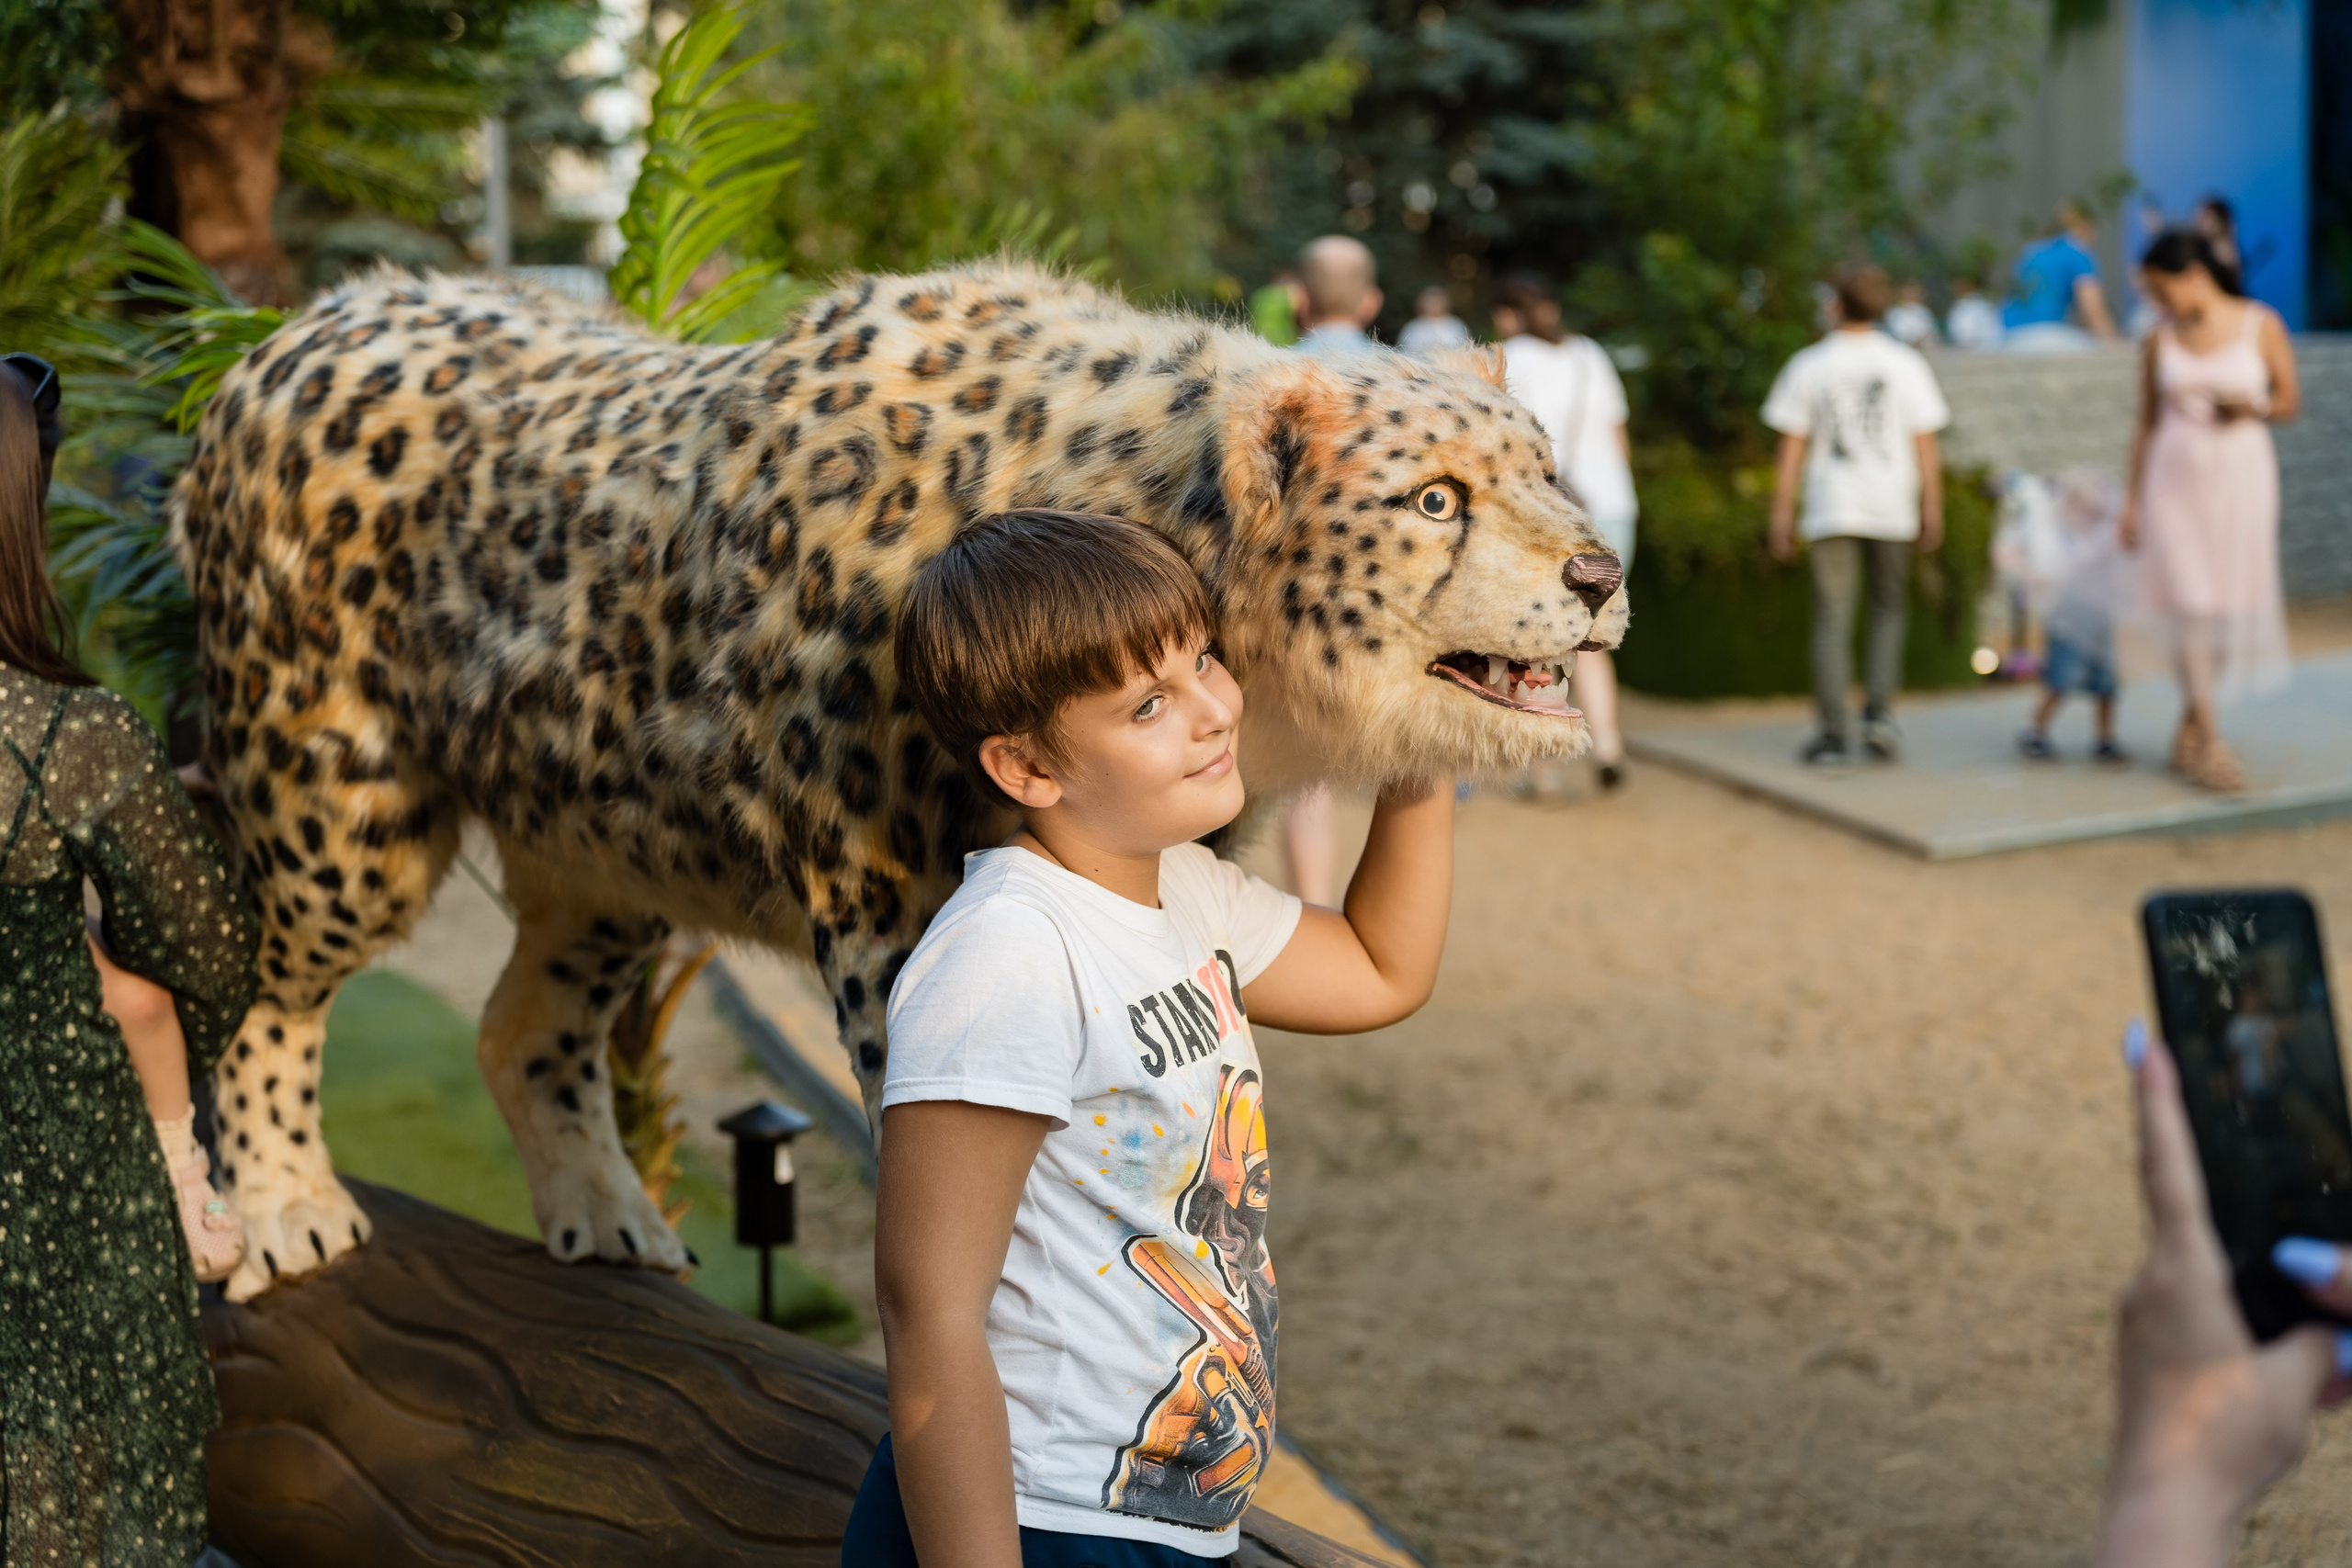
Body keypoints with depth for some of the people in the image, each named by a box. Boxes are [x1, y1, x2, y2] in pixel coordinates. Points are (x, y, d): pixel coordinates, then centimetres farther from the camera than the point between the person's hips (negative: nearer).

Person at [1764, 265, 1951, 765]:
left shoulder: (1808, 366, -1)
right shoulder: (1905, 363, 0)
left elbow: (1792, 448, -1)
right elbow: (1925, 445, 0)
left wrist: (1782, 517, 4)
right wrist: (1932, 512, 6)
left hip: (1830, 510, -1)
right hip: (1892, 508, 1)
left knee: (1832, 620, 3)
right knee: (1887, 611, 15)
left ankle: (1833, 734, -1)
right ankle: (1879, 711, -1)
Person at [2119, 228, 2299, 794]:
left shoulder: (2261, 325, -1)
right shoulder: (2160, 341, 5)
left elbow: (2291, 401, 4)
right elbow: (2147, 422, 10)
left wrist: (2252, 407, -17)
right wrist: (2131, 500, 7)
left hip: (2241, 475, -1)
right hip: (2175, 478, 1)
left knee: (2228, 605, 2)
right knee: (2188, 603, -8)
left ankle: (2188, 733, 17)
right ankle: (2209, 743, -8)